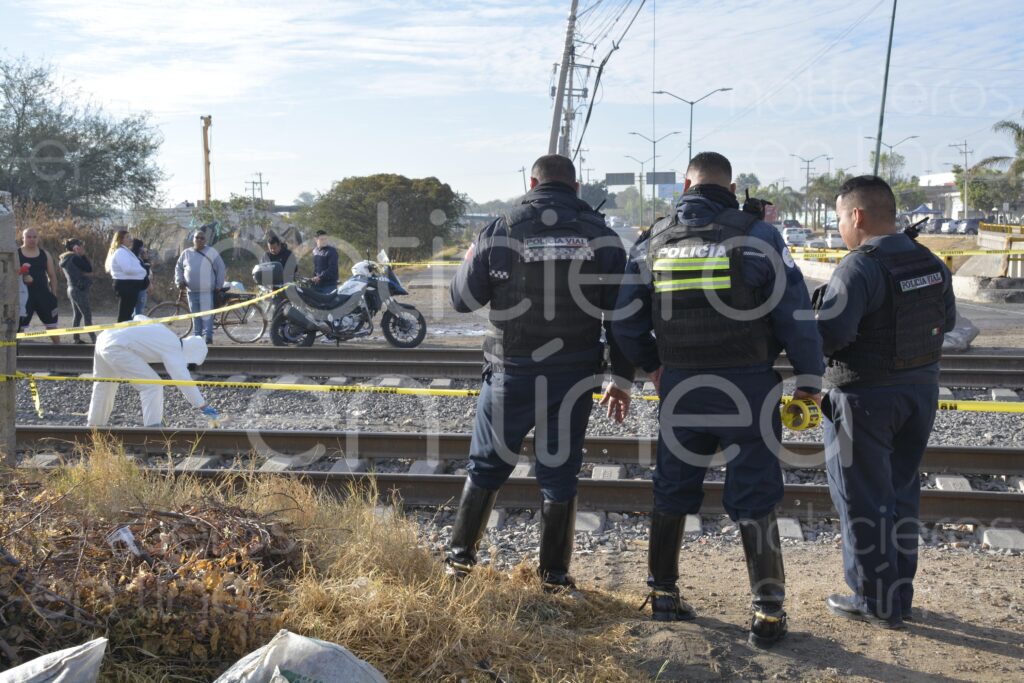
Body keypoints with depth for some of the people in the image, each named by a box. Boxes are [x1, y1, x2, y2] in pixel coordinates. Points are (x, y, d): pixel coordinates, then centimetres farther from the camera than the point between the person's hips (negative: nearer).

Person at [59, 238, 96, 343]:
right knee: (87, 315, -10)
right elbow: (89, 269, -15)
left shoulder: (65, 259, 13)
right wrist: (83, 255, -10)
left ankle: (77, 338, 13)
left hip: (72, 289, 10)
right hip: (80, 289, -10)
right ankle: (94, 339, -12)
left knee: (77, 315, 12)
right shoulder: (75, 258, -14)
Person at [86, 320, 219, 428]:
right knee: (152, 385, -8)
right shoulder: (174, 349, -8)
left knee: (103, 386, 27)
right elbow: (184, 379, -15)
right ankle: (153, 428, -11)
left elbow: (139, 317, 29)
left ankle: (93, 425, 40)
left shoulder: (163, 330, 16)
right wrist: (204, 406, -15)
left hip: (104, 336, 10)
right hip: (116, 348, -10)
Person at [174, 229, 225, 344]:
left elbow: (221, 268, 1)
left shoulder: (211, 252, 0)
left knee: (207, 316, -9)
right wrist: (179, 281, 5)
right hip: (192, 291, 4)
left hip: (206, 291, -4)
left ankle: (208, 337, -8)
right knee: (195, 316, 10)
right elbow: (178, 267, 20)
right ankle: (197, 337, 16)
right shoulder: (186, 253, 10)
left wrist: (218, 286, -2)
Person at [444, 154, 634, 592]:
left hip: (511, 374, -1)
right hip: (575, 377, 1)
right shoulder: (602, 237, 1)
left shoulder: (500, 232, -5)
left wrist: (471, 261, 21)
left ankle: (460, 557, 25)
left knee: (487, 466, 16)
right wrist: (622, 379, 8)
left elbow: (463, 299, 1)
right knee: (559, 475, 12)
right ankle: (554, 576, 19)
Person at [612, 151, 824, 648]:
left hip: (680, 387, 3)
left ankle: (662, 593, 28)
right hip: (747, 387, -3)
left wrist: (652, 366, 23)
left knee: (672, 493, 17)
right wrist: (809, 379, 3)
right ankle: (768, 611, 12)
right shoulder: (756, 234, -6)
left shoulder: (654, 240, 5)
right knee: (754, 500, 6)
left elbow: (626, 320, 7)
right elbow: (796, 314, -8)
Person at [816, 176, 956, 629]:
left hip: (866, 397, -8)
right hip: (921, 388, 8)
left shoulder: (859, 268, -21)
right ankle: (899, 595, 29)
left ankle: (875, 601, 15)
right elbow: (947, 320, 17)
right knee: (901, 493, 18)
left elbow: (829, 336, -30)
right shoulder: (931, 263, 5)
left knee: (862, 501, 5)